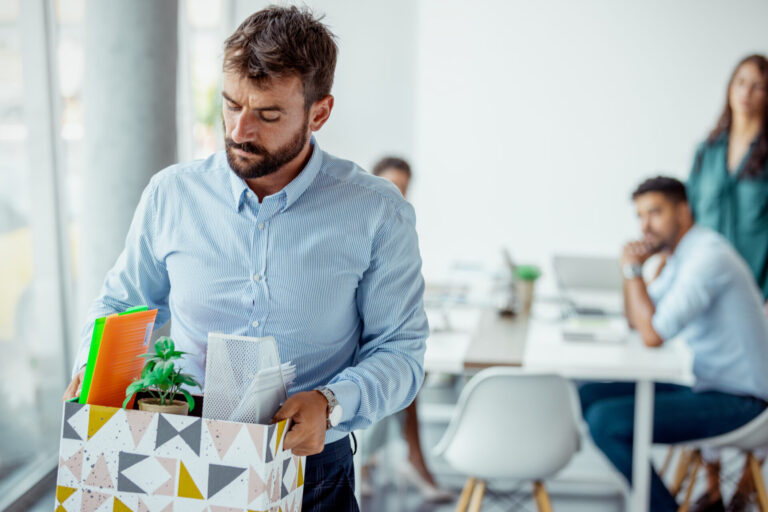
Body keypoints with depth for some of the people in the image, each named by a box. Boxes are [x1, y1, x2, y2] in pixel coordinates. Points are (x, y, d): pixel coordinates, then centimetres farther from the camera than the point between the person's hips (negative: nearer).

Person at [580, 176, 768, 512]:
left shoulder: (707, 256, -20)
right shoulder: (682, 255, 11)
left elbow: (653, 334, -27)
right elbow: (636, 320, 18)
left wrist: (633, 269, -16)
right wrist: (633, 267, 2)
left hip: (737, 402, -10)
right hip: (705, 384, 10)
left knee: (605, 421, -22)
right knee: (588, 394, 5)